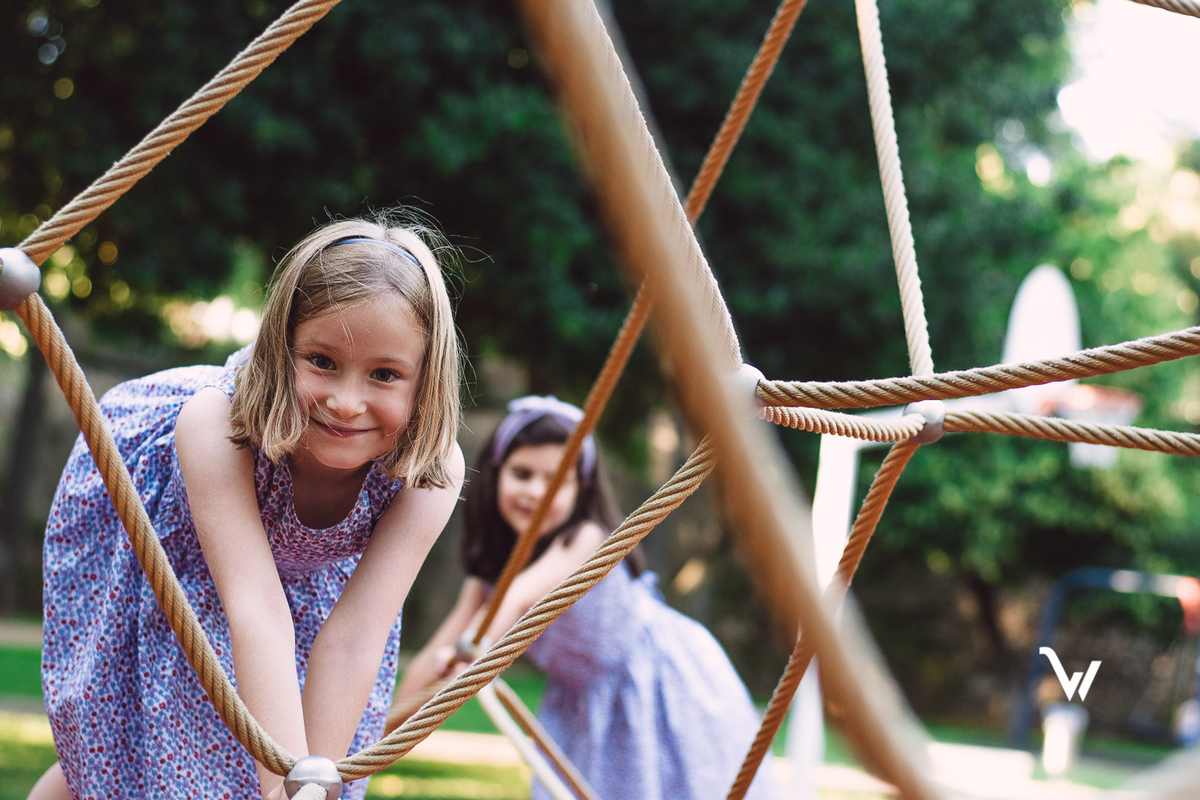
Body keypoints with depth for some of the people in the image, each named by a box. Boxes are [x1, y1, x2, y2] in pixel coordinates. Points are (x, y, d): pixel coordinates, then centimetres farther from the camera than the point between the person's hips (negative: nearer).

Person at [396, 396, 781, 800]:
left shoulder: (587, 540, -28)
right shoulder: (489, 568, -9)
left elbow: (520, 597, -45)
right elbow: (433, 657, -10)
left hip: (665, 682, -5)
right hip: (585, 702, 5)